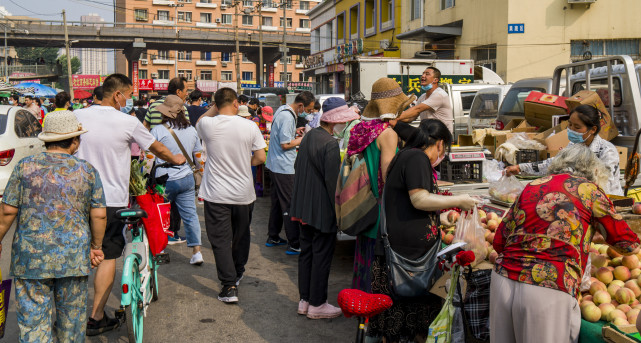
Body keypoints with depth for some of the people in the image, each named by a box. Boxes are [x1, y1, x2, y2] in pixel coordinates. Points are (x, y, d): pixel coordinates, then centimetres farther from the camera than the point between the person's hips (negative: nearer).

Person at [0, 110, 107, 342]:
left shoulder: (25, 166, -1)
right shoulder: (87, 171, 0)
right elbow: (99, 215, -1)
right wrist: (96, 246, 11)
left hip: (31, 255, -1)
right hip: (74, 256, 1)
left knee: (33, 318, 5)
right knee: (72, 318, 16)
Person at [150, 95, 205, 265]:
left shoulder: (158, 131, -10)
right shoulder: (192, 130, 4)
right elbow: (199, 157, 14)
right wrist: (200, 172, 30)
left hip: (165, 180, -4)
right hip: (187, 179, 4)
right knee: (190, 214, 5)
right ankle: (196, 251, 3)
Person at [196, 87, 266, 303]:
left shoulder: (207, 124, -11)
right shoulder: (250, 126, -9)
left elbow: (198, 124, 15)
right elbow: (261, 158, -2)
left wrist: (216, 108, 15)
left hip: (216, 195, -2)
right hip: (244, 194, 2)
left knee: (220, 240, 4)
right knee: (241, 236, 21)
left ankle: (229, 286, -1)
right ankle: (238, 273, 40)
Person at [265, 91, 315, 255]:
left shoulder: (282, 110, 11)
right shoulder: (288, 117, -21)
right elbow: (285, 144, -22)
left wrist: (294, 132, 12)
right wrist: (302, 139, -10)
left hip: (275, 165, 11)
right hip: (284, 167, -10)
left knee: (277, 202, 19)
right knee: (290, 206, -6)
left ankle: (273, 238, 29)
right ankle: (294, 245, -3)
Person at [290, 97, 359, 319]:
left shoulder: (308, 137, 7)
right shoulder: (330, 144, -20)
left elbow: (297, 168, 15)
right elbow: (333, 181, -20)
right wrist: (340, 210, -13)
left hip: (304, 207, 9)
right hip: (322, 210, -9)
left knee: (306, 252, 16)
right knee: (322, 257, 2)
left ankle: (305, 300, 26)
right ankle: (317, 305, 12)